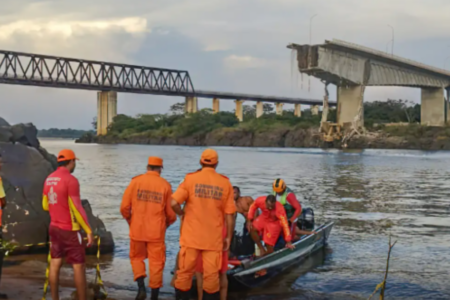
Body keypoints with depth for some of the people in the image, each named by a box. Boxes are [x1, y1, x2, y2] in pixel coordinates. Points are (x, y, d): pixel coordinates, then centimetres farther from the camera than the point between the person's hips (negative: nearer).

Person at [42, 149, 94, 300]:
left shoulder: (49, 179, 6)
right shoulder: (71, 180, -19)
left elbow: (45, 205, 16)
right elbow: (77, 209, -22)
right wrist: (89, 231, -18)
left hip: (54, 227, 8)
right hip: (70, 230, -8)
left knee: (55, 263, 9)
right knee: (79, 266, -1)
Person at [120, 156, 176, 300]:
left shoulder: (135, 181, -3)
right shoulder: (165, 185, -3)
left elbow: (124, 207, -4)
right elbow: (171, 213, -2)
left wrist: (130, 220, 15)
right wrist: (166, 224, 20)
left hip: (137, 229, 1)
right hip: (156, 231, -1)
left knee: (137, 258, 19)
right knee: (156, 262, 9)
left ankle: (141, 287, 2)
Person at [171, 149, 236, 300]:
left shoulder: (190, 179, -4)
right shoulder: (225, 183, -1)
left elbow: (174, 203, -13)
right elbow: (229, 214, -1)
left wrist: (183, 213, 7)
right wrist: (229, 237, 7)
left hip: (191, 235, 0)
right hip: (213, 238, 0)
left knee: (185, 271, 9)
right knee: (211, 275, 6)